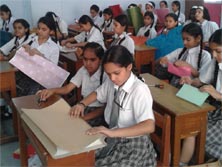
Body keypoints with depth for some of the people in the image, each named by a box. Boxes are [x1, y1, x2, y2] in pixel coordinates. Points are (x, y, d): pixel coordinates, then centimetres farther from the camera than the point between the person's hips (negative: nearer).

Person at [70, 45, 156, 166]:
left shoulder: (139, 90, -25)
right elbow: (97, 94, 17)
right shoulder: (111, 82, -5)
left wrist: (112, 132, -42)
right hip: (113, 138, 6)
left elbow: (149, 126, -36)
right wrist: (82, 104, -3)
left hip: (132, 144, -6)